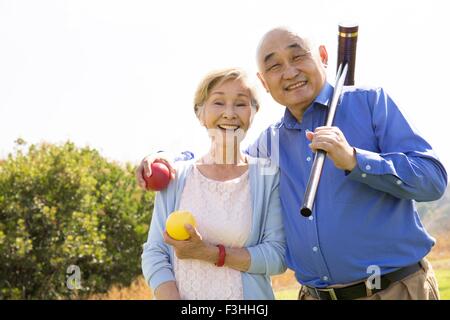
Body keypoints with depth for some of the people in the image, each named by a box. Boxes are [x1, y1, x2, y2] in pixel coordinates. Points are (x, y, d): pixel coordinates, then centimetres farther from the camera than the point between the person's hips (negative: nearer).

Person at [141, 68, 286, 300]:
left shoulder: (268, 177, -6)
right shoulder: (175, 177, -3)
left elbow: (277, 256, -11)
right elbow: (153, 254, -5)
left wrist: (209, 253, -19)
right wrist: (171, 297, -21)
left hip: (248, 294, -1)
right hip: (179, 294, 1)